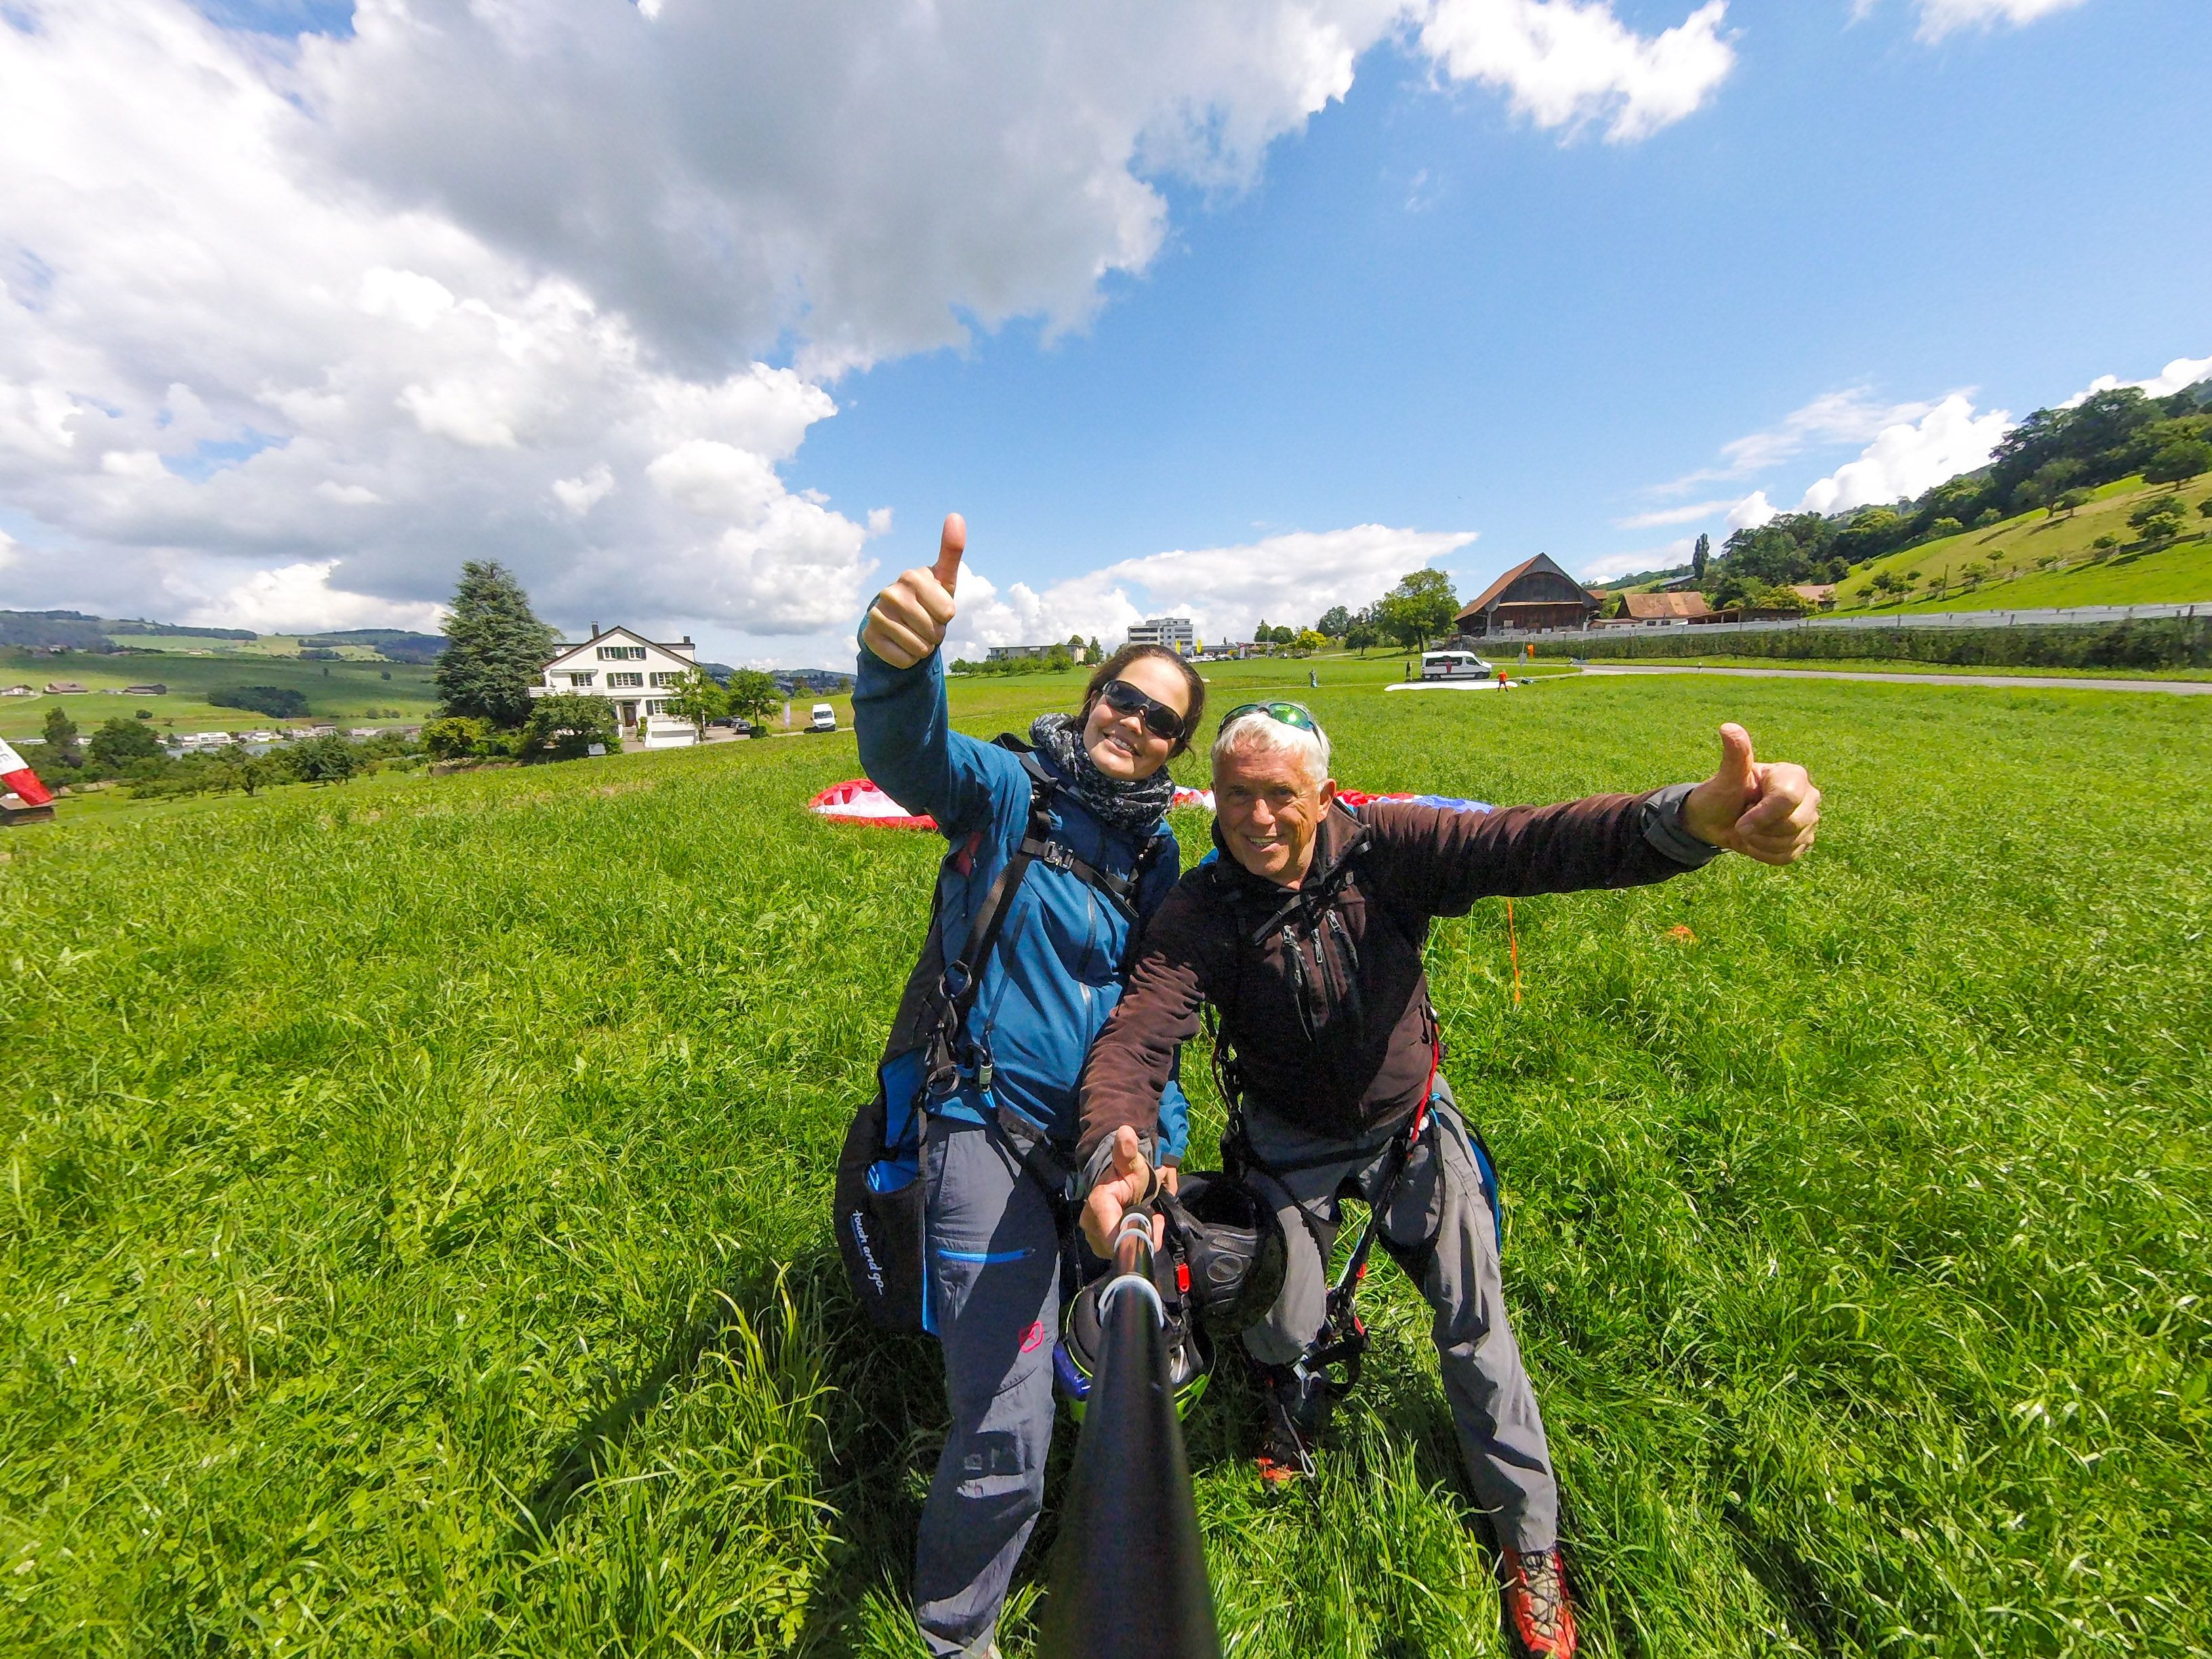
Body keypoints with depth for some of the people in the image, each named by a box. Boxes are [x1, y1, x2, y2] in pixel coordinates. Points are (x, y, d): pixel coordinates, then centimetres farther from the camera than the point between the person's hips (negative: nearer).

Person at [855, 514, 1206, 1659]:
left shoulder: (1158, 852, 6)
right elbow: (910, 755, -31)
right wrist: (899, 656, -51)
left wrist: (1163, 1133, 1)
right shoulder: (1010, 787, -9)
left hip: (1102, 1139, 6)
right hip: (990, 1136, -5)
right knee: (1002, 1442, -1)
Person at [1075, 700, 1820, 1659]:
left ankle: (1529, 1541, 41)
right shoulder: (1199, 914, -25)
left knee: (1475, 1331, 10)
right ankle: (1295, 1426, 50)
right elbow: (1135, 1037, -34)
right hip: (1290, 1141, 0)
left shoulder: (1382, 845, -25)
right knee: (1282, 1333, 11)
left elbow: (1527, 845, -38)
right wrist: (1113, 1152, -54)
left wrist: (1693, 818, -56)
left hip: (1410, 1124, 0)